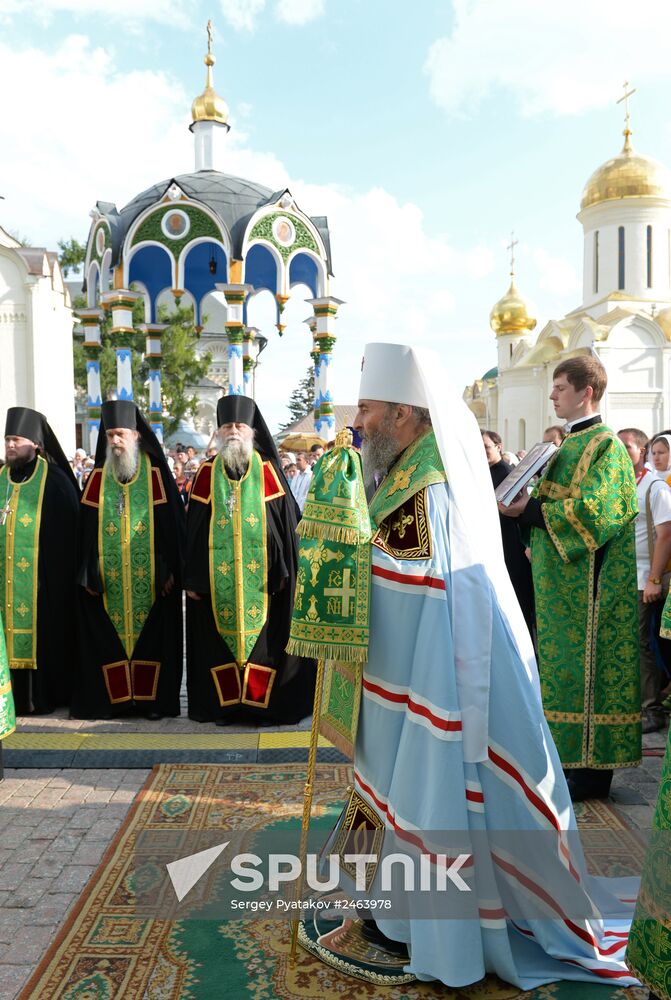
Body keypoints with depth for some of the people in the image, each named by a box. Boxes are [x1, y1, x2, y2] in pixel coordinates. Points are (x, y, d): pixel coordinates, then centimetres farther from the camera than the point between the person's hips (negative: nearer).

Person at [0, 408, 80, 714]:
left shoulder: (54, 480, -6)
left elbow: (69, 532, -6)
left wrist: (64, 575, -9)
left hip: (42, 579, -5)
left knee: (42, 635, 0)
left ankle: (44, 695, 11)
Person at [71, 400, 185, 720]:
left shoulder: (156, 473, 0)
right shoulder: (99, 476, 7)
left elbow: (172, 522, -1)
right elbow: (87, 526, 7)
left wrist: (170, 569, -6)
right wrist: (89, 573, 1)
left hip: (151, 577, -2)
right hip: (108, 579, 2)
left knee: (152, 637, 3)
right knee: (110, 639, 5)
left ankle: (154, 698, 13)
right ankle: (115, 697, 16)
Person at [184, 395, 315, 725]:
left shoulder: (268, 471, 2)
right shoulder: (207, 474, 5)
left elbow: (287, 521, 1)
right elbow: (193, 528, 5)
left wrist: (283, 570, -4)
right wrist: (193, 578, 1)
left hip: (261, 576, -1)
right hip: (217, 579, 1)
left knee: (262, 639, 4)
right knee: (221, 639, 7)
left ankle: (262, 704, 17)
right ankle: (224, 703, 21)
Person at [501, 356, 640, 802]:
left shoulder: (605, 444, -11)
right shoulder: (572, 444, 17)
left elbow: (588, 509, -22)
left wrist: (527, 508, -18)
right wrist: (523, 501, 1)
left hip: (589, 579, -9)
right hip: (564, 579, 9)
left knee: (587, 665, -3)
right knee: (567, 664, 13)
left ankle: (594, 771, 7)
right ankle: (572, 755, 23)